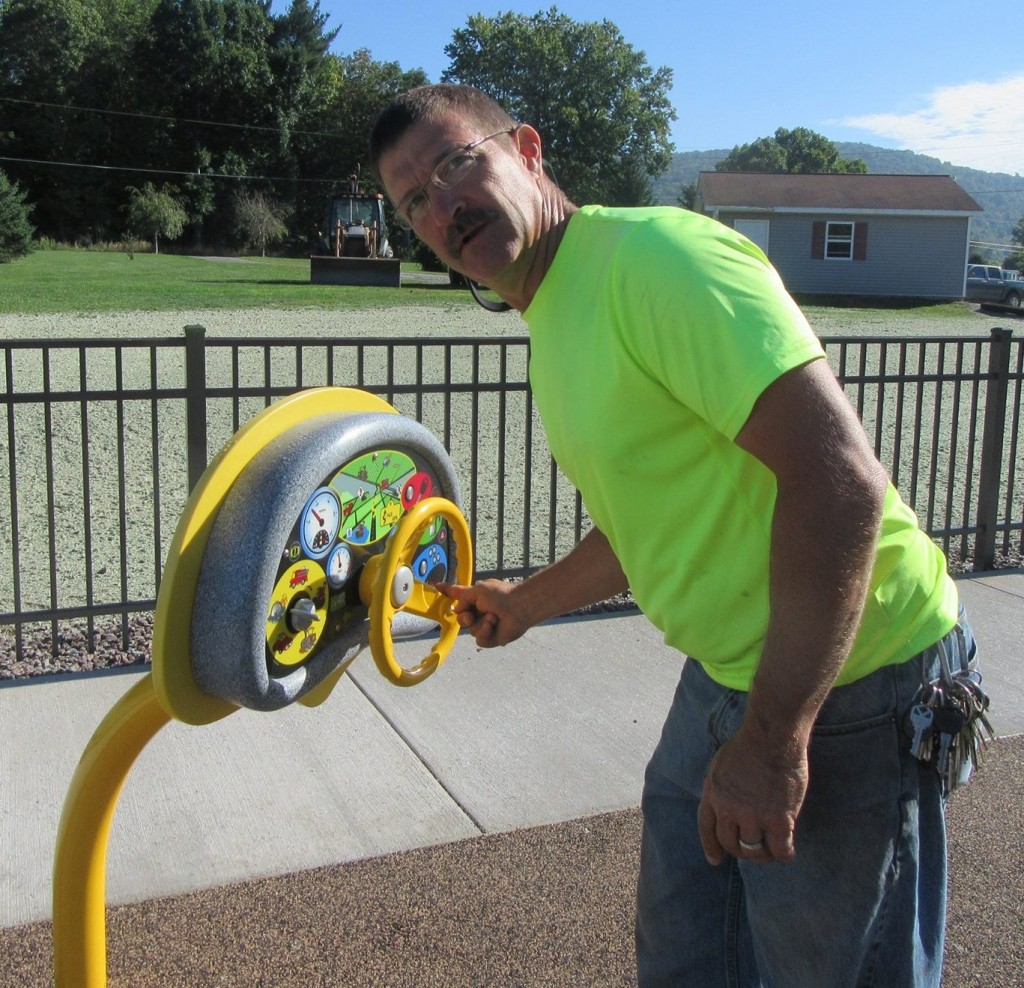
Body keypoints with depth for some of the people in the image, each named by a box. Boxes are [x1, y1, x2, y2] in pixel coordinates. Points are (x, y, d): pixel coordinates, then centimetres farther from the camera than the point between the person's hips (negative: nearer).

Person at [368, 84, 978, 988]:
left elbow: (838, 477, -28)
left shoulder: (655, 254, -20)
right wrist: (525, 602, 33)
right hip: (728, 672, 9)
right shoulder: (553, 321, 10)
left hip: (841, 677, -9)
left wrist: (773, 741, -26)